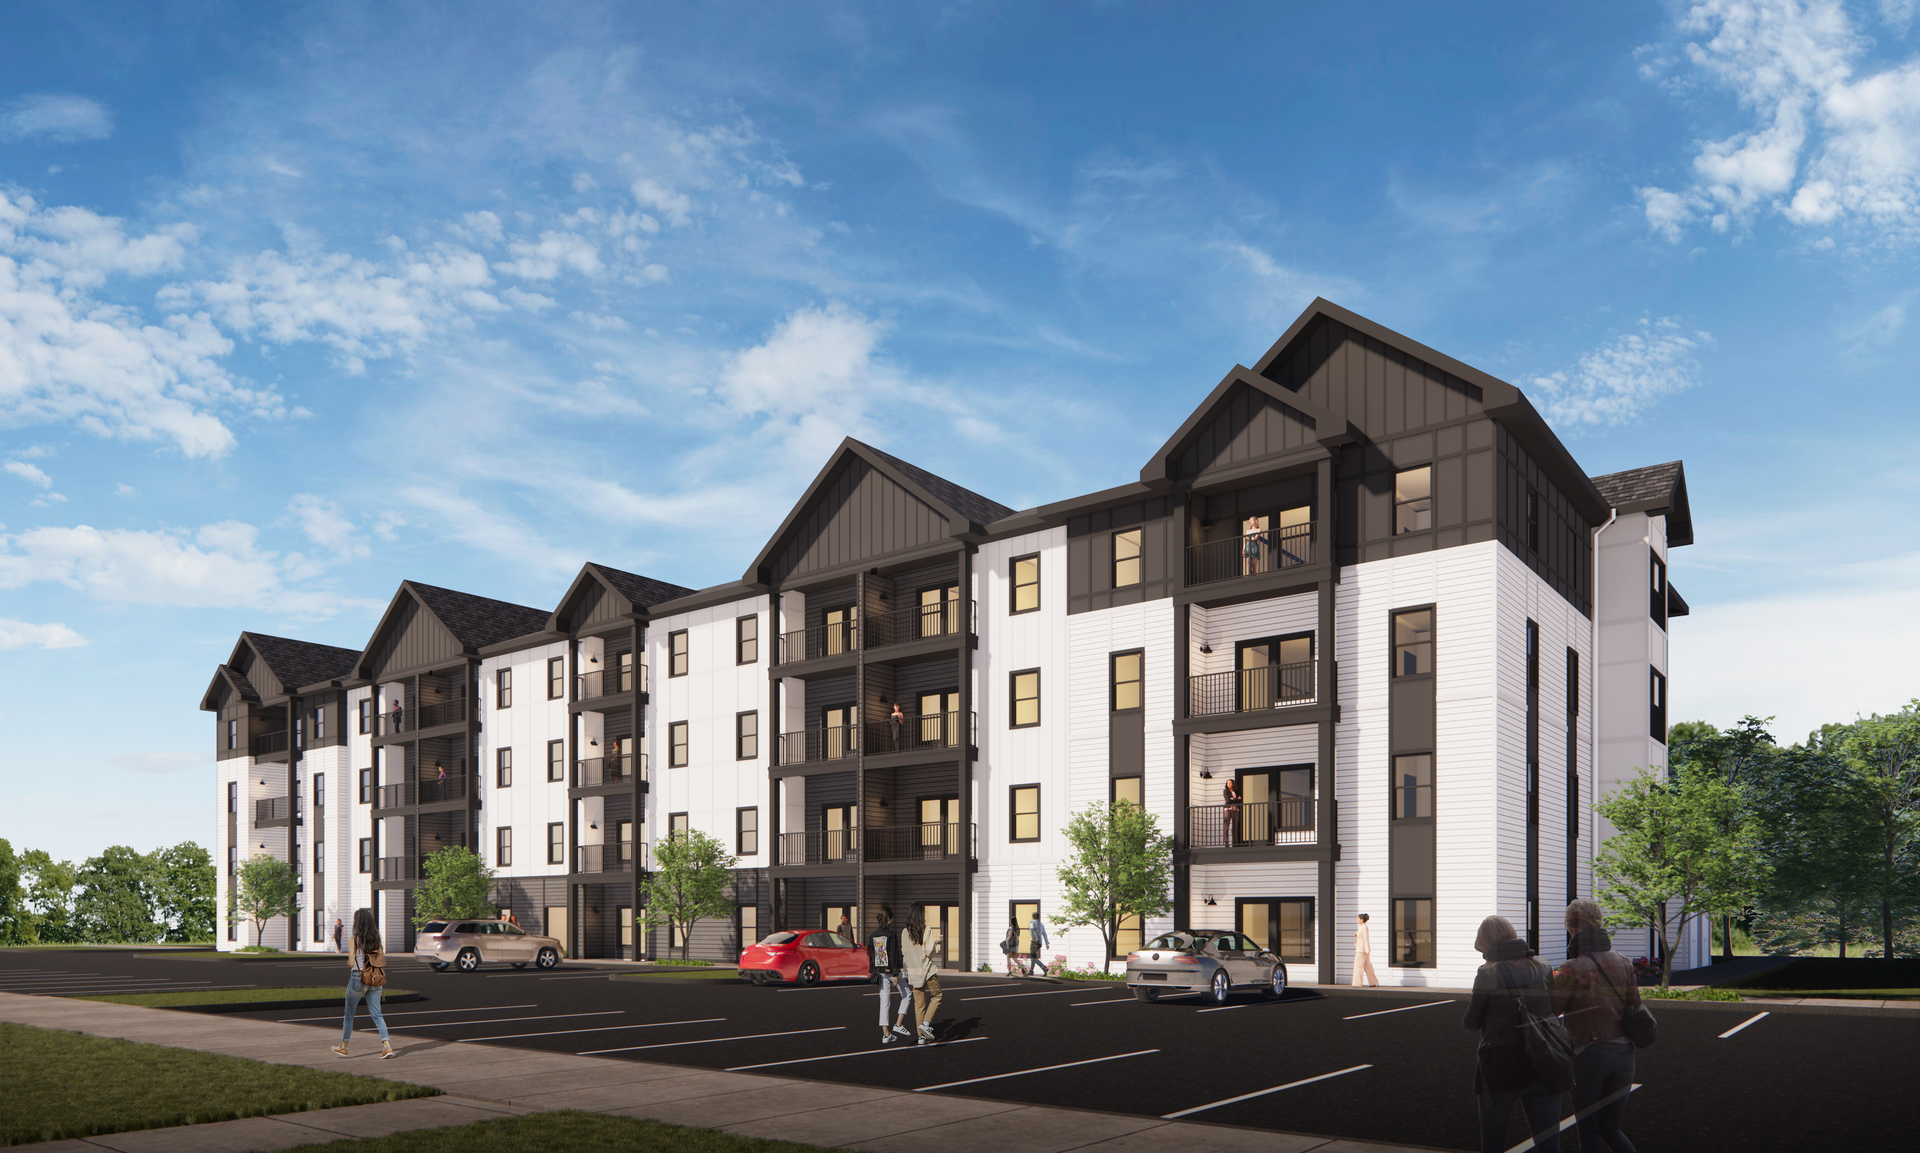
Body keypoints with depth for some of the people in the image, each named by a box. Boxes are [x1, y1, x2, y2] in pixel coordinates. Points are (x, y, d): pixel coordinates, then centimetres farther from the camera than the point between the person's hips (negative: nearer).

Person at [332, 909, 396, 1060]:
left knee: (349, 1013, 14)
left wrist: (346, 962, 8)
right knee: (376, 1014, 5)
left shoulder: (354, 939, -11)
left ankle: (344, 1047, 27)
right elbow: (381, 959, 6)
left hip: (358, 978, -4)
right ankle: (387, 1046, -9)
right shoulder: (375, 937, 4)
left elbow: (351, 963, -13)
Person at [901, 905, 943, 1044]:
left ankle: (921, 1036, 10)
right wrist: (936, 943, 4)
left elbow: (904, 952, 7)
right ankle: (926, 1024, -7)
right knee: (936, 996, 11)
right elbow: (930, 952, -14)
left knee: (919, 1004, 9)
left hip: (913, 971, 5)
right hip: (927, 969, -5)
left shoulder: (905, 932, 2)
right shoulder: (927, 930, -12)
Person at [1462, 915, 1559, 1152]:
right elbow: (1553, 1009, 16)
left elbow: (1472, 1022, -3)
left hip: (1501, 1069, -3)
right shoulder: (1543, 969, 2)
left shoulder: (1488, 974, -10)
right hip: (1544, 1068, 3)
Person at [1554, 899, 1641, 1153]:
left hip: (1588, 1054, -5)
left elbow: (1551, 1008, -7)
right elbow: (1634, 1005, 6)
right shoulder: (1624, 963, 1)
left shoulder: (1572, 970, -14)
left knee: (1588, 1132, 9)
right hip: (1623, 1053, 5)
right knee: (1610, 1129, 16)